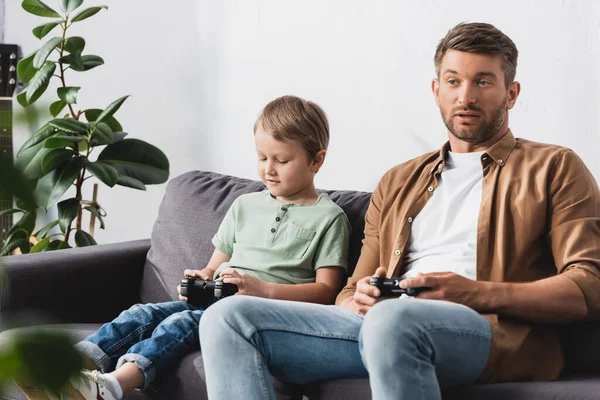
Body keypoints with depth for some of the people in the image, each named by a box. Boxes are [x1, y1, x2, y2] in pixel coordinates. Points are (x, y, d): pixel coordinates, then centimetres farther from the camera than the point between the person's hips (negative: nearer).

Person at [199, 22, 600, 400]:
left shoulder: (554, 168, 15)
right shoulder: (398, 182, 31)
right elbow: (352, 292, 27)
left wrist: (478, 294, -12)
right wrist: (359, 299, 0)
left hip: (493, 333, -6)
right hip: (378, 322, 6)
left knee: (393, 319, -41)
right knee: (229, 318, -14)